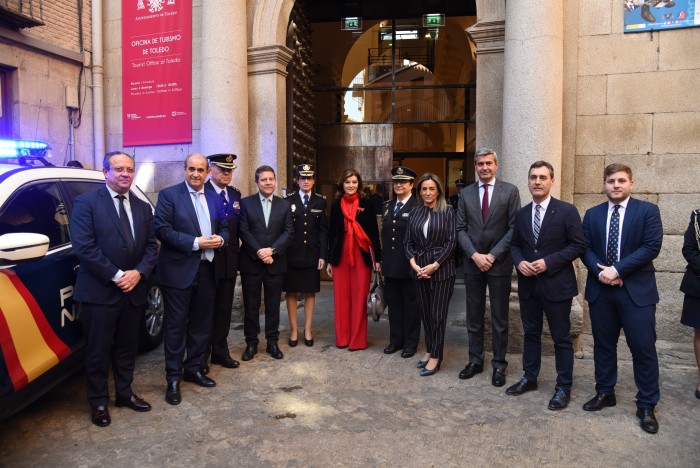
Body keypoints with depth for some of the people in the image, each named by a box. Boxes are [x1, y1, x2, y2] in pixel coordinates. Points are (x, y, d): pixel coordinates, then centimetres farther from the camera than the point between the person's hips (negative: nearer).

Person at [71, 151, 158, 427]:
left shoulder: (143, 207, 11)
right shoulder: (86, 203, -6)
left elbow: (151, 245, 8)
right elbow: (83, 246, -15)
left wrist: (138, 272, -9)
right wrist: (116, 275, -17)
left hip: (134, 290, 5)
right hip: (99, 292, -5)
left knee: (127, 348, 16)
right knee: (98, 351, 7)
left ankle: (124, 394, 33)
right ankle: (99, 402, 24)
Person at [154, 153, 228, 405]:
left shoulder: (214, 197, 11)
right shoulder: (169, 195, -5)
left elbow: (224, 227, 15)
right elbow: (162, 229, -14)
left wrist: (221, 239, -8)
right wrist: (195, 242, -20)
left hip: (207, 270, 5)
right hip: (179, 270, -5)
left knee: (202, 324, 14)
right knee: (176, 325, 3)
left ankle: (194, 369, 30)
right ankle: (173, 378, 15)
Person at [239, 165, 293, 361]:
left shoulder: (285, 205, 7)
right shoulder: (246, 203, 2)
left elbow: (288, 232, -1)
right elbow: (243, 231, -5)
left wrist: (271, 250, -14)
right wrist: (259, 253, -14)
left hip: (275, 262, 1)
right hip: (251, 262, -1)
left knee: (273, 305, 9)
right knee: (251, 305, 7)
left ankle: (272, 342, 21)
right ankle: (251, 343, 19)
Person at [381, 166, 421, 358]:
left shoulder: (418, 207, -9)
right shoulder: (387, 206, 12)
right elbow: (384, 234, 13)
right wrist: (381, 259, 10)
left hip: (408, 264, -6)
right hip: (390, 264, 6)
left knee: (411, 304, 8)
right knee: (393, 303, 14)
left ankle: (411, 343, 20)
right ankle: (396, 340, 27)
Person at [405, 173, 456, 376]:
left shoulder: (447, 211, -3)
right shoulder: (415, 213, 9)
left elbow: (451, 242, -7)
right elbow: (408, 242, 8)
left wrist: (434, 266, -12)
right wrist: (414, 264, -6)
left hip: (442, 268, -4)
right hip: (420, 269, 4)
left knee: (438, 314, 0)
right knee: (424, 312, 10)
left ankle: (435, 356, 10)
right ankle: (429, 350, 24)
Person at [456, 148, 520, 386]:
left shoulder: (510, 191, -1)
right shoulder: (465, 193, 6)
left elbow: (514, 228, -5)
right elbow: (461, 229, 3)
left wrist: (493, 255, -12)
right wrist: (475, 255, -9)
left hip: (499, 263, -2)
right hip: (472, 263, 3)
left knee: (499, 318, 7)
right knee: (474, 316, 10)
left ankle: (499, 365, 19)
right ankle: (475, 360, 23)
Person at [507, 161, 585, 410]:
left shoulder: (567, 211, -7)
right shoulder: (521, 213, 8)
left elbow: (578, 245, -10)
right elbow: (515, 244, 14)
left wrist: (549, 262, -18)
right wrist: (519, 262, -7)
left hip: (556, 284, -5)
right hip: (528, 284, 5)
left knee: (561, 338, 6)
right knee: (531, 333, 16)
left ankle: (563, 387, 20)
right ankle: (529, 378, 31)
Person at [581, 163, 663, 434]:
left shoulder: (648, 211, -1)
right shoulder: (592, 215, 10)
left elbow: (652, 246, -11)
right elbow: (585, 248, 4)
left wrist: (617, 270, -17)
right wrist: (599, 271, -13)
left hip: (637, 290, -3)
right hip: (601, 290, 3)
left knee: (643, 348, 1)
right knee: (603, 345, 13)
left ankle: (646, 406, 16)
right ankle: (605, 393, 29)